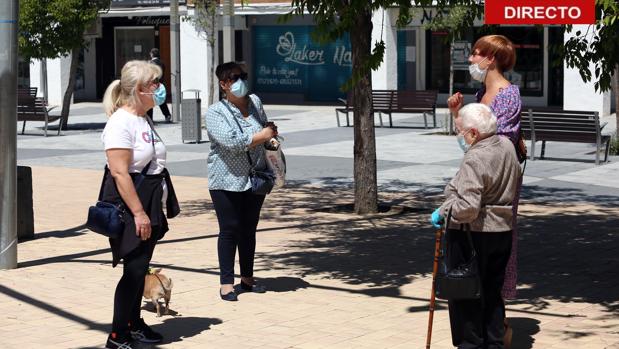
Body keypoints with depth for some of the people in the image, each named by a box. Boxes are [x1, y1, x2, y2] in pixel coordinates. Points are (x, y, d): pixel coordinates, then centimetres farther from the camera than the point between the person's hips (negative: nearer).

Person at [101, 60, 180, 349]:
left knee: (141, 269, 15)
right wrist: (138, 213, -24)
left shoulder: (143, 119, 14)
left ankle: (134, 324, 27)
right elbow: (119, 173, -22)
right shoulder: (121, 122, -16)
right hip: (130, 208, -9)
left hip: (149, 207, 9)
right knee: (133, 269, -8)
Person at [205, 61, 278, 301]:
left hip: (255, 180, 5)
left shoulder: (255, 102, 7)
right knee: (229, 230, -4)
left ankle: (247, 278, 23)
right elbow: (232, 142, -23)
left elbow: (266, 127, 23)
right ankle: (226, 283, 2)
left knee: (249, 229, 12)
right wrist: (262, 136, -17)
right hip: (227, 181, -5)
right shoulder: (215, 113, -11)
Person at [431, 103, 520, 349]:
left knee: (465, 295, 3)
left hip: (472, 236, -8)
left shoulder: (474, 159, -22)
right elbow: (514, 182, 21)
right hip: (503, 232, 9)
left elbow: (468, 207, -28)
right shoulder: (507, 146, 4)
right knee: (492, 293, 17)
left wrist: (442, 212, -14)